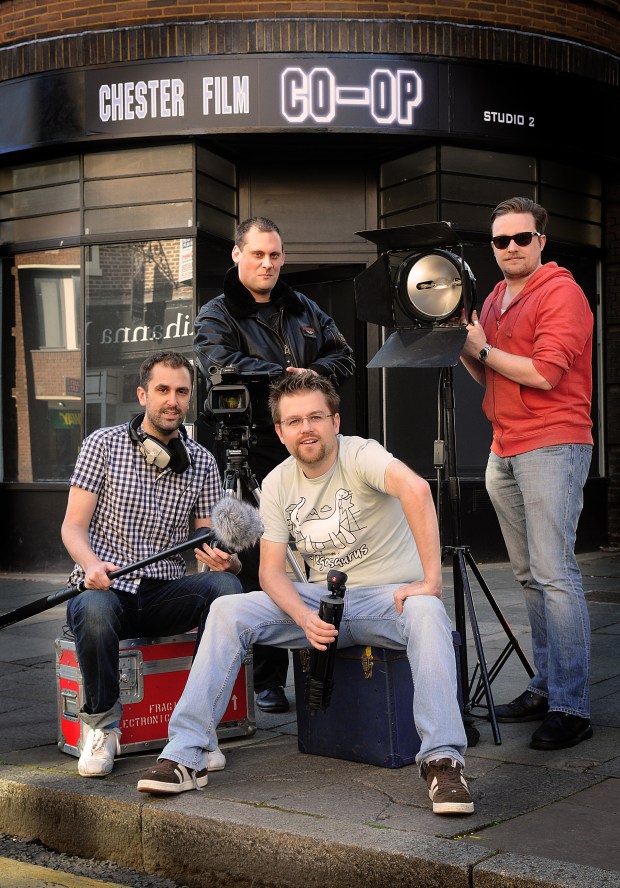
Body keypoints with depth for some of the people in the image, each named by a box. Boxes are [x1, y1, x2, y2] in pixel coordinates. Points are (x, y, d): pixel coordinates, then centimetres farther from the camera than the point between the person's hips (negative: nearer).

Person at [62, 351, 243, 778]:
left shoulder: (202, 462, 10)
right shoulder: (103, 444, 3)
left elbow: (211, 541, 9)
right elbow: (73, 526, -2)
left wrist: (227, 560, -18)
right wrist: (91, 565, -25)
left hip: (166, 592, 2)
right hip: (106, 587, -2)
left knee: (226, 586, -28)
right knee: (94, 611, -38)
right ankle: (103, 726, -11)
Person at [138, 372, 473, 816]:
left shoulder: (360, 456, -16)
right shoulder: (277, 484, 1)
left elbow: (416, 488, -37)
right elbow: (272, 571, -1)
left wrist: (431, 581, -42)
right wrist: (305, 618, -21)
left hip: (388, 596, -4)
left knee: (427, 613, -39)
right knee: (228, 611, -15)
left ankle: (443, 762, -38)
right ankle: (187, 754, -16)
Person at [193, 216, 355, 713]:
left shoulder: (305, 310, 20)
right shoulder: (217, 316, 5)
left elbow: (344, 358, 15)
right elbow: (221, 364, -15)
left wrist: (313, 371, -6)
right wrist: (286, 375, -14)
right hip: (257, 454, -4)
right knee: (262, 569, -3)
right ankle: (268, 681, 5)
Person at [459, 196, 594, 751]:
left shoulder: (561, 292, -7)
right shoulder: (494, 300, 19)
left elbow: (543, 372, -18)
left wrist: (483, 349, -8)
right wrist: (466, 349, 5)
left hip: (552, 445, -8)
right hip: (505, 450, 8)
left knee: (555, 574, -11)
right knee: (529, 576, 10)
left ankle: (572, 706, -8)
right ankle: (545, 688, 18)